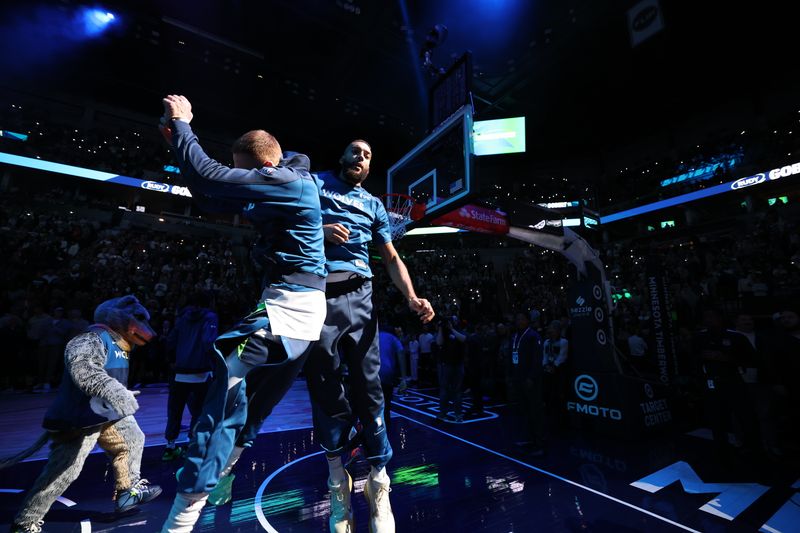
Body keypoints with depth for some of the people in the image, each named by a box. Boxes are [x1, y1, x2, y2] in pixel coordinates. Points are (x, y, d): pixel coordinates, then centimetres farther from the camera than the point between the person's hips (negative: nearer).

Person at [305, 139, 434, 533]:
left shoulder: (373, 205, 21)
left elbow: (391, 258, 14)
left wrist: (411, 297, -2)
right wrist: (318, 230, -12)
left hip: (357, 298, 2)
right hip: (316, 296, -1)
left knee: (368, 389, 0)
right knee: (325, 389, 4)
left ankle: (378, 484, 14)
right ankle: (338, 480, 21)